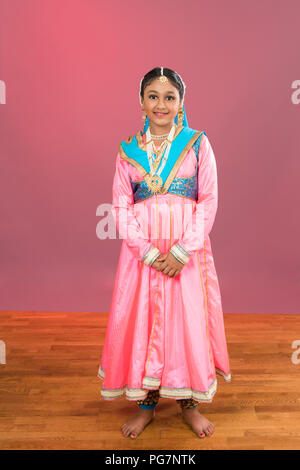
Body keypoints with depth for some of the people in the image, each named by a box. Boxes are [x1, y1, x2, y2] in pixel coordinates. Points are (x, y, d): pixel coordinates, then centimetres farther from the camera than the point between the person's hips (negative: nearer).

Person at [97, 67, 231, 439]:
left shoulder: (197, 144, 3)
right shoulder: (128, 150, 7)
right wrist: (147, 251, -11)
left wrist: (182, 250, -13)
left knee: (188, 321, 4)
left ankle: (189, 402, 26)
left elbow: (209, 201, -3)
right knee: (141, 320, 5)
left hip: (188, 249, -1)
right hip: (141, 249, 2)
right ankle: (146, 403, 26)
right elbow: (121, 206, 1)